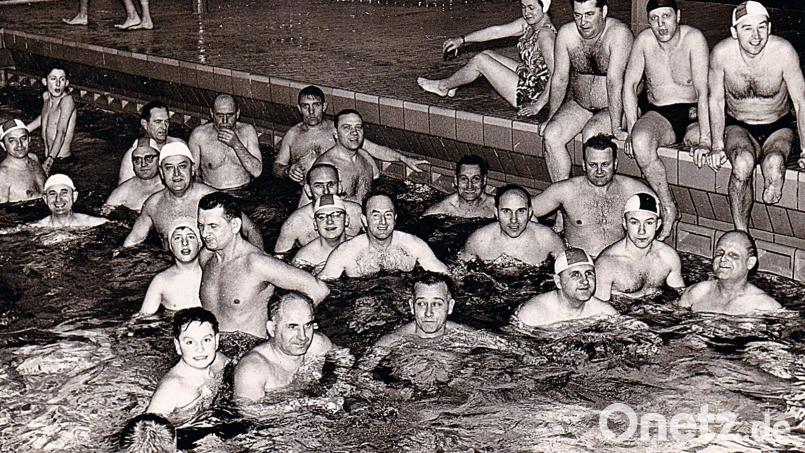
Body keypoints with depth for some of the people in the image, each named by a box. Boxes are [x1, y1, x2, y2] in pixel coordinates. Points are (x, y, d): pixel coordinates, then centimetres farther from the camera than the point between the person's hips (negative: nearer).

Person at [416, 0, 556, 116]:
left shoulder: (545, 34, -26)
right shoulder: (527, 23, 1)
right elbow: (496, 31, 6)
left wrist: (539, 105, -33)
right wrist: (462, 40, 7)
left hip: (534, 94, -9)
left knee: (480, 60, -5)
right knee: (487, 54, 17)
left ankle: (444, 86, 17)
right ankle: (451, 85, 28)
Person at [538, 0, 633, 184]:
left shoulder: (618, 33, -23)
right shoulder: (566, 34, -7)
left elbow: (614, 81, -29)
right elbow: (559, 78, 2)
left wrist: (616, 129, -31)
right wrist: (551, 118, 0)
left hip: (614, 107, -5)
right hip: (578, 104, 5)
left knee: (590, 135, -31)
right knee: (551, 135, -18)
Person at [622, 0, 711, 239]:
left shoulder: (693, 38, -14)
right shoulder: (644, 40, -4)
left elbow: (703, 91, -20)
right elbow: (630, 85, 2)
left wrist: (704, 139, -28)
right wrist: (632, 130, -9)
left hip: (693, 114, -1)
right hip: (659, 114, 2)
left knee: (703, 154, -32)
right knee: (640, 141, -31)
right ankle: (668, 207, -19)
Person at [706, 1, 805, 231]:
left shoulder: (783, 52, -19)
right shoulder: (721, 53, -16)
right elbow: (716, 100, -2)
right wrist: (717, 145, -7)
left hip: (778, 127, 0)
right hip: (738, 126, 0)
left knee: (774, 163, -34)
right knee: (743, 163, -33)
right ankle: (741, 235, -25)